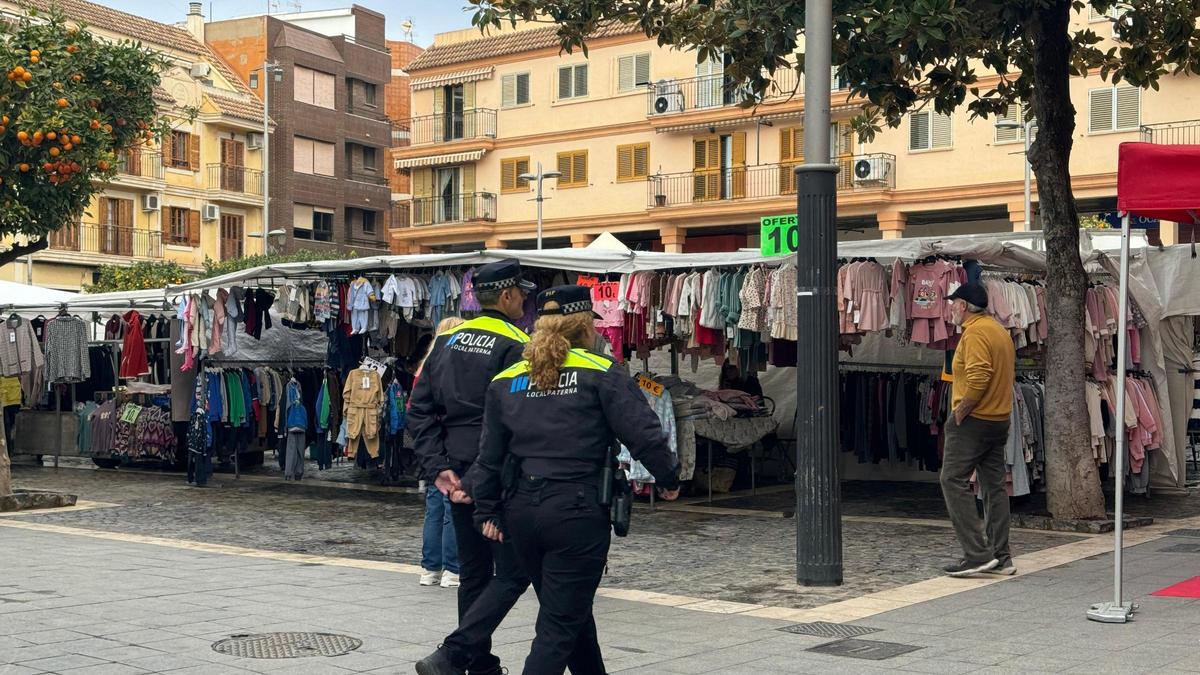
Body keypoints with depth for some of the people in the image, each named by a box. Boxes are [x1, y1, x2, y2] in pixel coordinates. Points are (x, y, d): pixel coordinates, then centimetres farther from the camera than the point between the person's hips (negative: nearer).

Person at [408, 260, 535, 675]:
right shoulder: (516, 346, -12)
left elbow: (419, 410, 7)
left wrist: (438, 467, 3)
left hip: (457, 477, 7)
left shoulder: (447, 341, 10)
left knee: (473, 574, 16)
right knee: (513, 573, -1)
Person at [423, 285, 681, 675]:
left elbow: (490, 455, 12)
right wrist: (668, 479, 7)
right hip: (578, 511, -5)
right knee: (560, 624, 0)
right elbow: (644, 434, -9)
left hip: (522, 511, 6)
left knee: (571, 612, 22)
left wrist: (487, 510, 20)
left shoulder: (506, 381, 9)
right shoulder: (602, 374, -5)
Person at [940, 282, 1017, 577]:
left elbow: (978, 378, -26)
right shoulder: (1000, 330, 16)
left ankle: (977, 554, -11)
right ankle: (1001, 558, 13)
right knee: (994, 486, 11)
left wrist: (960, 412, -18)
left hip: (973, 420, -10)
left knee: (954, 481, -6)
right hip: (999, 420, 10)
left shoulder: (975, 332, -14)